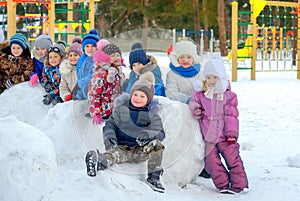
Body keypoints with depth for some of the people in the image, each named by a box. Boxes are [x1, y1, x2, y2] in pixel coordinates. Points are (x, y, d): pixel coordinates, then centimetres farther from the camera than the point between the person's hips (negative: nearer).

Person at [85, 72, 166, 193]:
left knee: (156, 144, -26)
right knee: (113, 155, -34)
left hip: (141, 150, 1)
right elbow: (110, 125, 9)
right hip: (121, 148, -1)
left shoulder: (152, 115, 8)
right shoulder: (120, 109, 9)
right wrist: (110, 137, -13)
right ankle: (97, 160, -64)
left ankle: (153, 178, -20)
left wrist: (148, 134, -23)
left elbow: (161, 133, 0)